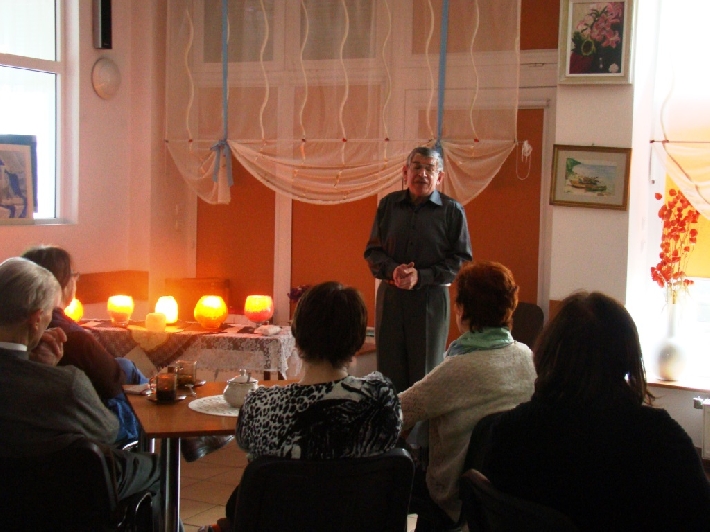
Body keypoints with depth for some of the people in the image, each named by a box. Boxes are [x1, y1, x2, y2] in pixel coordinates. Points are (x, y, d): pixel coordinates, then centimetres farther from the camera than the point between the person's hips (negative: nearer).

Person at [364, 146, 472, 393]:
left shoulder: (452, 211, 0)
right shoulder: (389, 204, 8)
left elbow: (462, 261, -3)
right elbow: (372, 250, 10)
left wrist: (421, 277, -14)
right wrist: (392, 270, -12)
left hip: (431, 300, -2)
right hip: (390, 297, 2)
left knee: (425, 373, 4)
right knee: (389, 370, 5)